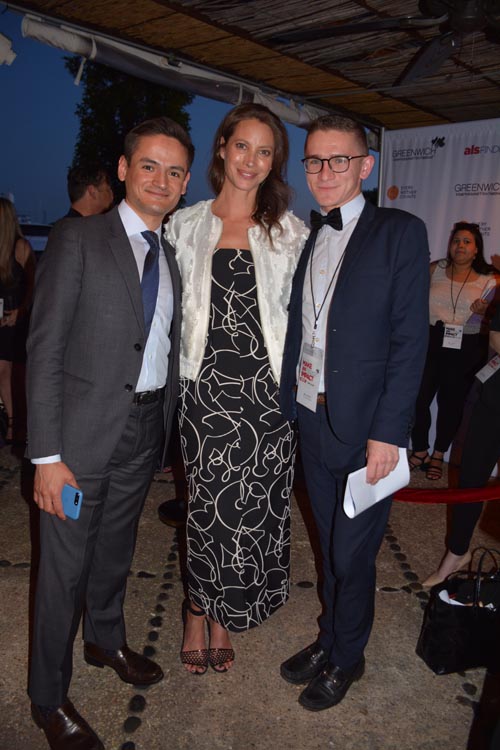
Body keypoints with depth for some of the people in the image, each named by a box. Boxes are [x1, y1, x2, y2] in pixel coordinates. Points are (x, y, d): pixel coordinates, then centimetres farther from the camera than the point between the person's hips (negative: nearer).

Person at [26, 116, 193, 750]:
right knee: (64, 567, 7)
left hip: (146, 430, 6)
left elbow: (167, 347, 11)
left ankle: (105, 639, 49)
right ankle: (49, 699, 30)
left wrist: (166, 424, 4)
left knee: (115, 549, 23)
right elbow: (44, 351, -14)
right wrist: (47, 455, -17)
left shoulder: (172, 256, 9)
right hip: (85, 430, -5)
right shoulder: (77, 239, -10)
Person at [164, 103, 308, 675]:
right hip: (206, 386, 0)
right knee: (207, 503, 6)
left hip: (266, 388, 0)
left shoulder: (289, 231, 8)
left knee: (250, 507, 5)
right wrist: (174, 376, 5)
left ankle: (220, 616, 28)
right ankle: (198, 615, 29)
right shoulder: (185, 226, 9)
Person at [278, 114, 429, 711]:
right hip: (311, 419, 5)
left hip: (363, 428, -5)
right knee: (328, 545, 20)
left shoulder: (400, 233, -7)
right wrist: (289, 403, 0)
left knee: (352, 555, 10)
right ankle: (329, 638, 42)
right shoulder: (305, 237, 10)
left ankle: (346, 657, 34)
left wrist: (388, 432, -16)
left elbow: (410, 341, -12)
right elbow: (297, 330, 9)